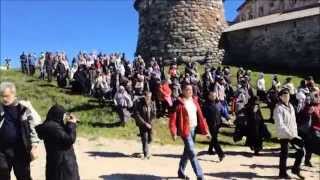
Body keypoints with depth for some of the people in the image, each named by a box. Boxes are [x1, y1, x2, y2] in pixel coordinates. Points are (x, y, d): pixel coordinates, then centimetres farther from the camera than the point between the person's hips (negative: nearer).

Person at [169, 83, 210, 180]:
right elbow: (172, 118, -13)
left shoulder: (194, 101, 8)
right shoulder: (179, 103, -10)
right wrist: (174, 132, -19)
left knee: (187, 151, 17)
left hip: (194, 129, 7)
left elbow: (200, 116, 9)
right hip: (185, 130, -7)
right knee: (192, 153, -8)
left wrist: (205, 130, 7)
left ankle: (181, 172, 34)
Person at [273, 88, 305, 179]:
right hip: (284, 135, -7)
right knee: (284, 154, 4)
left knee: (301, 151, 5)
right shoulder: (279, 108, -13)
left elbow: (293, 121, 14)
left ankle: (296, 169, 24)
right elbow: (280, 124, -19)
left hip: (293, 135, 7)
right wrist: (289, 134, -21)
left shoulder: (291, 107, 11)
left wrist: (295, 133, 6)